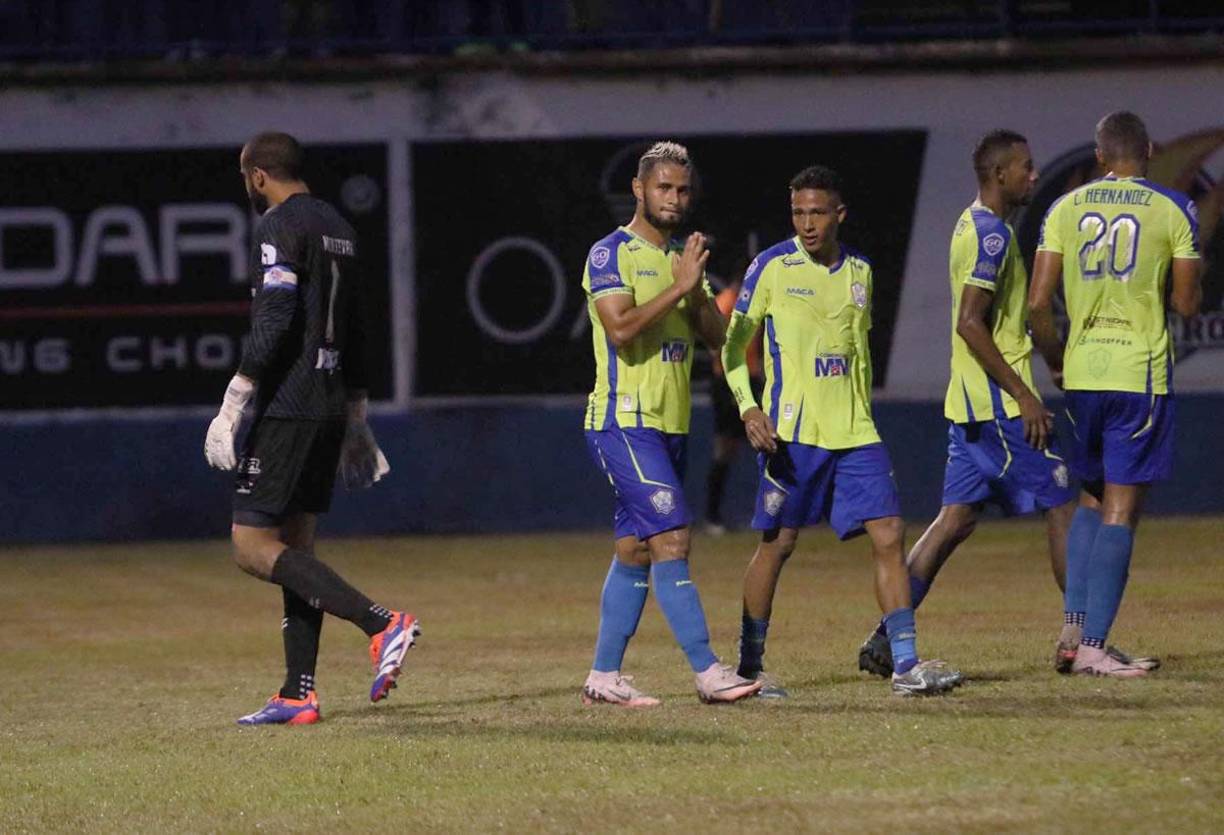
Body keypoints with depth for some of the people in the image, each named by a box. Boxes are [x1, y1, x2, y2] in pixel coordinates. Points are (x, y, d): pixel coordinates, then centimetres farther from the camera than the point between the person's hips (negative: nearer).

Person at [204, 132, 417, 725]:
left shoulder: (278, 226, -10)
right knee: (295, 545, 11)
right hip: (331, 404, 9)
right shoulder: (336, 227, 17)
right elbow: (354, 328, 22)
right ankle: (298, 695, 7)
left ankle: (380, 623, -20)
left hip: (287, 405, -9)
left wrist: (233, 404, -19)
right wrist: (355, 416, 27)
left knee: (252, 546, -9)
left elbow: (272, 322, -20)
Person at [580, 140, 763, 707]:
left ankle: (604, 676, 12)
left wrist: (697, 292, -10)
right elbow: (621, 329, -20)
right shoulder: (611, 254, -7)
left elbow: (716, 335, 8)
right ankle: (707, 671, -17)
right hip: (625, 421, -8)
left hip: (669, 426, 8)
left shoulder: (682, 258, 17)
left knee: (635, 550, 8)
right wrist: (678, 288, -20)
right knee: (671, 539, -14)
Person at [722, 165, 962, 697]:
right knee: (777, 544, 1)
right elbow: (733, 345, 0)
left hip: (853, 434, 4)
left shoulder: (859, 270, 11)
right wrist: (747, 407, -13)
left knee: (889, 536, -5)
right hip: (793, 431, -4)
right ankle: (749, 667, 15)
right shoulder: (772, 267, -4)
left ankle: (905, 664, -5)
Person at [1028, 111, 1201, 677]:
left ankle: (1075, 632, 8)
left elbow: (1038, 302, 0)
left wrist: (1054, 355, 16)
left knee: (1091, 500, 19)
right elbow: (1187, 304, -2)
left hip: (1081, 375, 3)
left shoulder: (1065, 209, 5)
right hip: (1141, 375, -3)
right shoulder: (1173, 211, -3)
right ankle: (1093, 647, -7)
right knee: (1120, 510, -2)